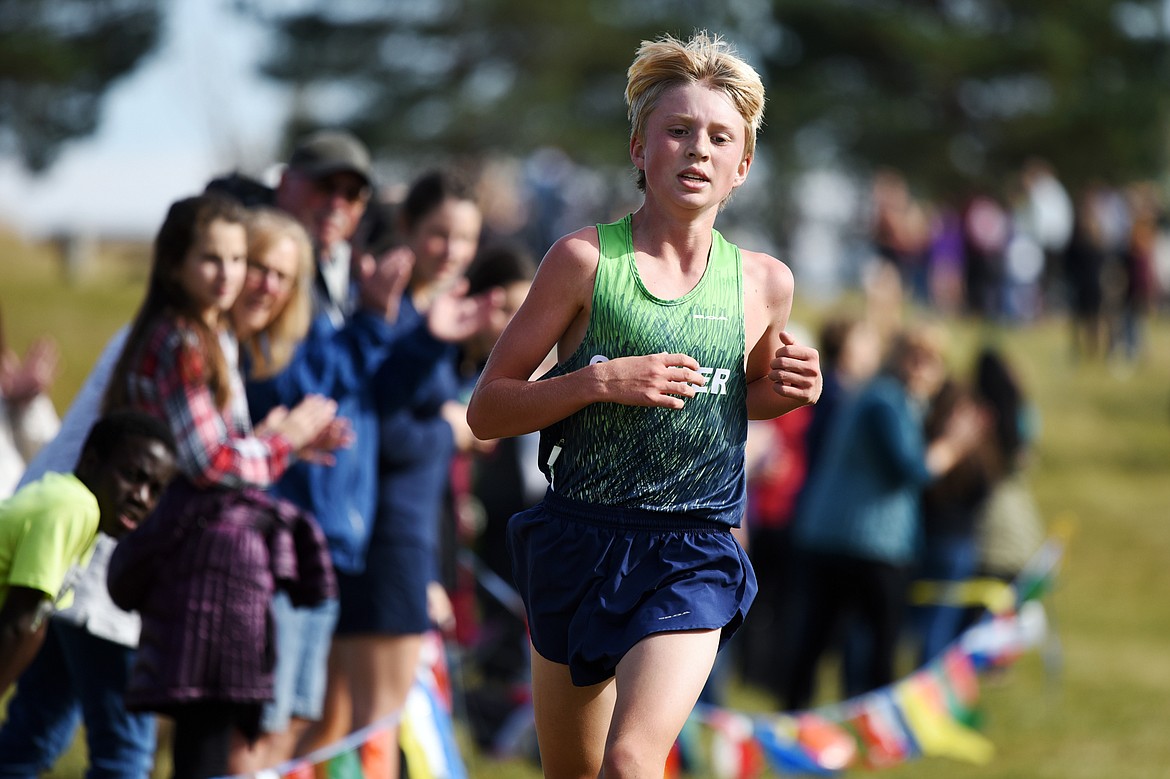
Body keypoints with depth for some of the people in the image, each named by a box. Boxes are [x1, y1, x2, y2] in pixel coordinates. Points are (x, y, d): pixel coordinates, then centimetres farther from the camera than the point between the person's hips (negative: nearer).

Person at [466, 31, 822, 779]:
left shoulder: (765, 282, 2)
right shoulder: (586, 259, -5)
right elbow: (486, 410, -3)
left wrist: (788, 390, 0)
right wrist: (601, 382, -18)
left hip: (693, 556, 0)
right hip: (576, 542, 0)